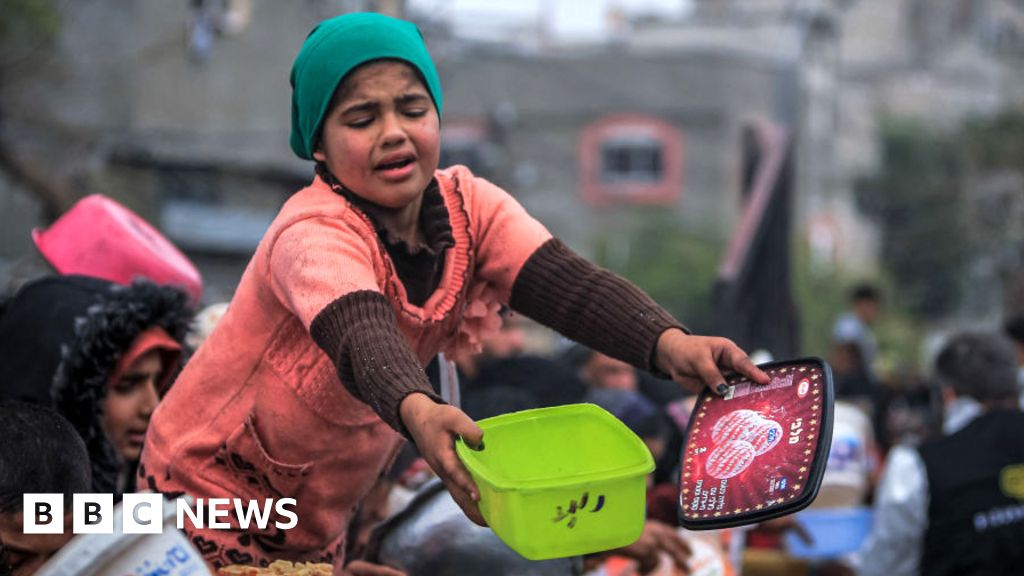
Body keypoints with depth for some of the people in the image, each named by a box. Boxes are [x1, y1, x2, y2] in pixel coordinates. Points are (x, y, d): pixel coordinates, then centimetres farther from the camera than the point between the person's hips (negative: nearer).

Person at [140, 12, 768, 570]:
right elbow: (362, 338, -48)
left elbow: (566, 282, -27)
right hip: (211, 489, -6)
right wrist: (418, 412, -70)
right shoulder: (314, 235, -28)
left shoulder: (468, 206, -11)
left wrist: (668, 344, -46)